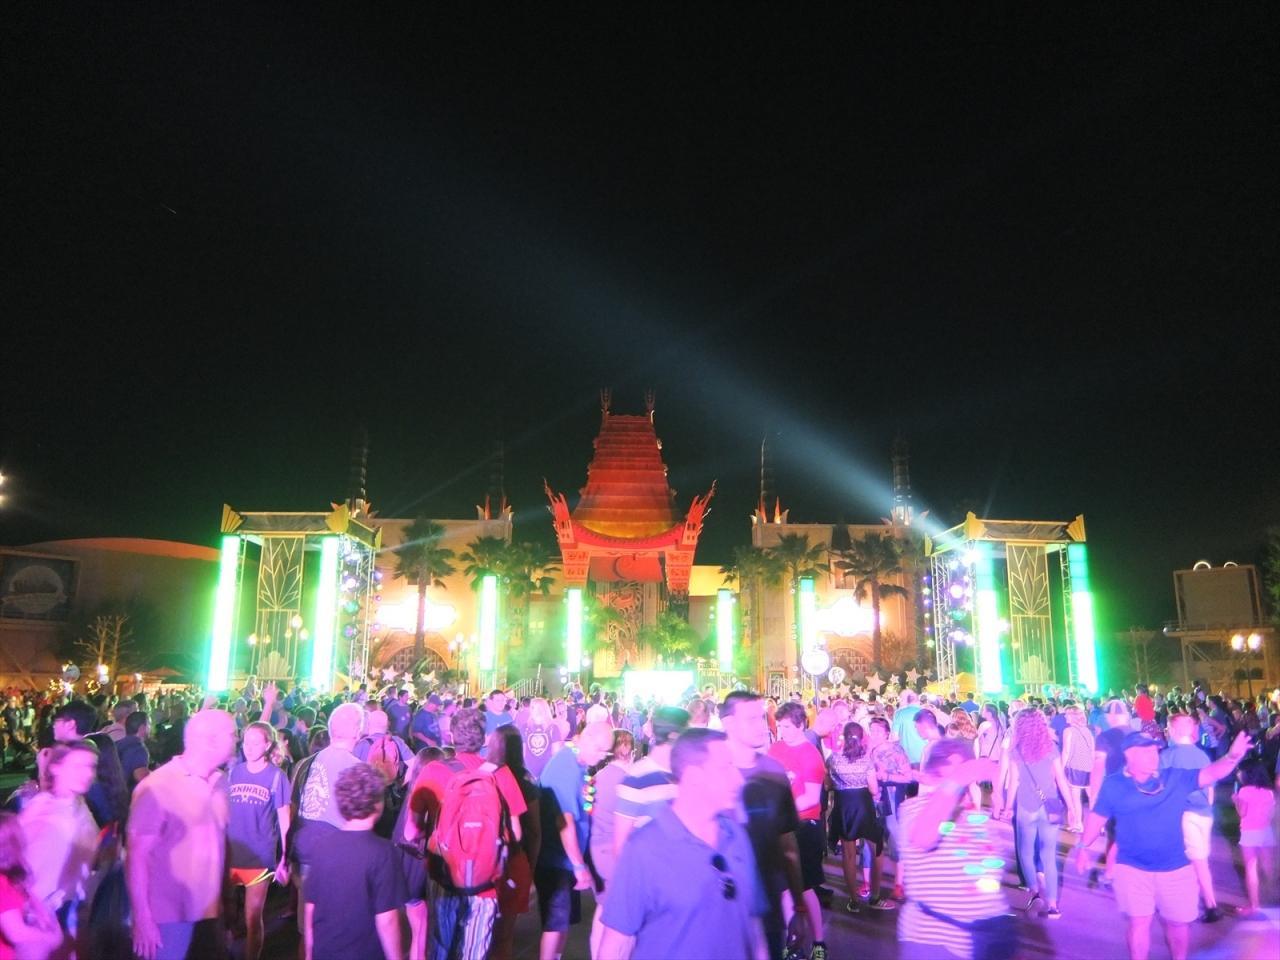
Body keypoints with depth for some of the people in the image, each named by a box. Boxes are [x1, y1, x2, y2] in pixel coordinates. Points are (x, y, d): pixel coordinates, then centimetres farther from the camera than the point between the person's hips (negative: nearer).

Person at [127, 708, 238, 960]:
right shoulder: (158, 787, -15)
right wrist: (142, 919, -14)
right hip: (169, 915, -6)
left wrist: (224, 899, 11)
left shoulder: (220, 782, 4)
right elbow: (137, 855, -13)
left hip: (208, 911, 6)